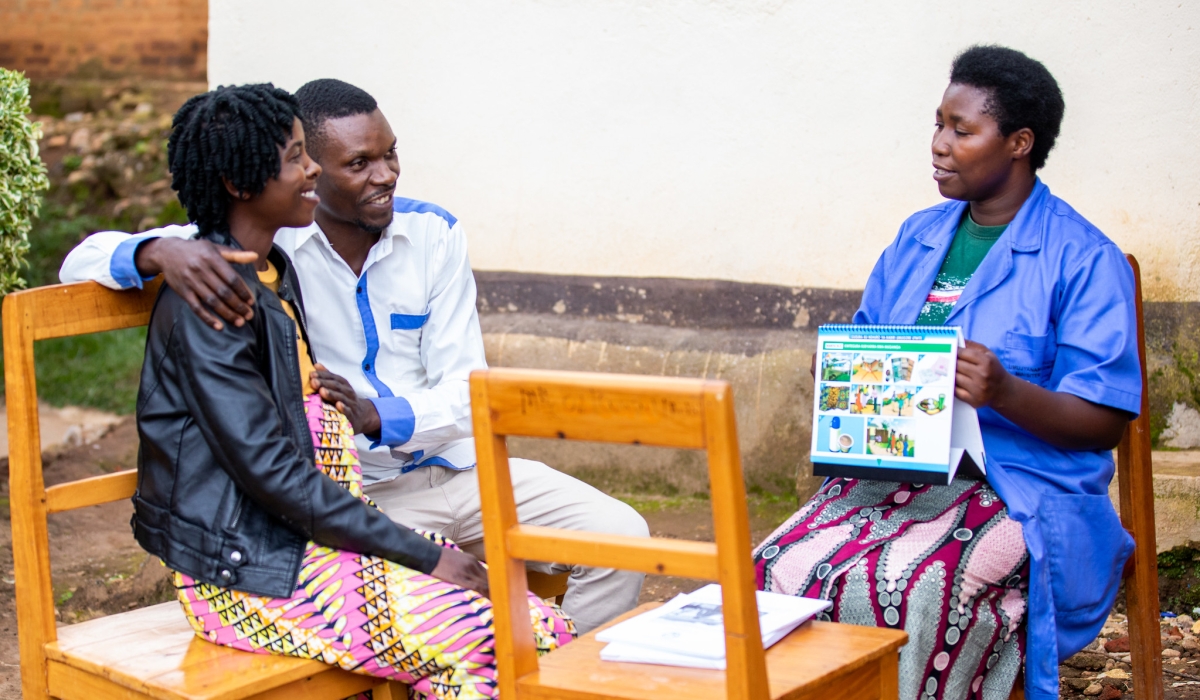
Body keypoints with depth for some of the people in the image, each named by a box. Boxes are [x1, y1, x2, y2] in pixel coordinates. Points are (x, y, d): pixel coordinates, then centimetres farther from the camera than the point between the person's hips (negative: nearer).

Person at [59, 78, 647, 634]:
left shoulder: (434, 234, 1)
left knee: (621, 536, -11)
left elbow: (465, 391, -3)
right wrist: (159, 252, -36)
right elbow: (85, 260, -12)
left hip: (455, 466, 4)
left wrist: (377, 417, -25)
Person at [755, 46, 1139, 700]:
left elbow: (1105, 423, -7)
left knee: (910, 589, -34)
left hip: (1022, 490, -5)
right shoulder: (918, 237, 18)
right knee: (779, 568, -22)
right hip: (893, 469, 5)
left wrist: (1005, 393, -25)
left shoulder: (1084, 259, -2)